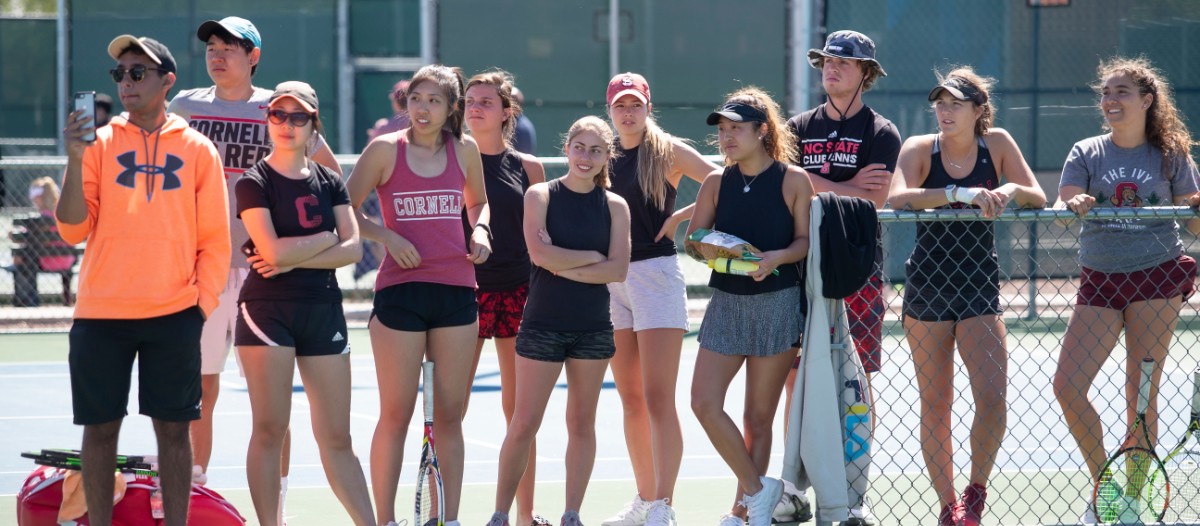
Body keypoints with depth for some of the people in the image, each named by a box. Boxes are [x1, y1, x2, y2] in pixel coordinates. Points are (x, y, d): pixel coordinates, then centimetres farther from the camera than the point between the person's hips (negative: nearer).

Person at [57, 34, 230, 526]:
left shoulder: (197, 149, 6)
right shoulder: (101, 142, 6)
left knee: (173, 428, 2)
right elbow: (73, 228, 0)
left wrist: (202, 304, -1)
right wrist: (75, 159, -11)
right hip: (100, 314, 0)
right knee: (100, 427, 3)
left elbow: (214, 239, 7)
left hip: (173, 315, 0)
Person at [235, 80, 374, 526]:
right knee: (269, 428, -4)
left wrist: (294, 260, -12)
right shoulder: (255, 183, -3)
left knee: (337, 437, 5)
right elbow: (272, 250, -17)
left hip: (323, 309, 4)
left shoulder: (328, 182, 11)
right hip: (268, 309, -4)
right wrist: (326, 239, -5)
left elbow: (353, 250, -2)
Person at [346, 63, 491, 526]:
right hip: (400, 291, -3)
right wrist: (386, 235, -13)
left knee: (450, 414, 5)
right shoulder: (385, 149, -2)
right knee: (395, 415, -2)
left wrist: (480, 231, 5)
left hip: (456, 290, 3)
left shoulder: (465, 151, 8)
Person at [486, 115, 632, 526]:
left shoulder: (614, 206, 4)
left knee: (582, 423, 6)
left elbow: (618, 270, -7)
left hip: (593, 329, 2)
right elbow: (540, 254, -16)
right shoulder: (541, 195, -1)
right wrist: (593, 256, -10)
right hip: (543, 325, -2)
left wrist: (564, 267, -14)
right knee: (524, 425, -3)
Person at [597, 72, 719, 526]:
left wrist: (680, 217, -11)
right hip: (611, 279, 5)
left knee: (657, 399, -9)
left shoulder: (669, 152, -2)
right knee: (631, 400, 10)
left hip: (656, 272, -5)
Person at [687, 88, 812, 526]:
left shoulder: (793, 180, -3)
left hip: (777, 304, -3)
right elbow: (693, 238, 8)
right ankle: (757, 489, 5)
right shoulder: (716, 183, 6)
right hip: (726, 303, 4)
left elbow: (805, 241, -4)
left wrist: (778, 256, -23)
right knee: (704, 401, -9)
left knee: (758, 416, 3)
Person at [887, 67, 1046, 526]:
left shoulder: (997, 144, 1)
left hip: (980, 286, 1)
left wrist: (1012, 189, -23)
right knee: (935, 406, 5)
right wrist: (962, 194, -33)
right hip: (927, 287, -1)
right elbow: (897, 199, -23)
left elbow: (1039, 199, 0)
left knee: (993, 399, -12)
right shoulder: (920, 148, -5)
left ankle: (977, 489, 11)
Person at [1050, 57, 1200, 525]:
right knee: (1068, 386, -8)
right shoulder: (1087, 153, 7)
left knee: (1141, 392, 0)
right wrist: (1074, 205, -27)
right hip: (1100, 281, 2)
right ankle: (1102, 484, 10)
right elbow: (1061, 209, -4)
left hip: (1157, 277, -2)